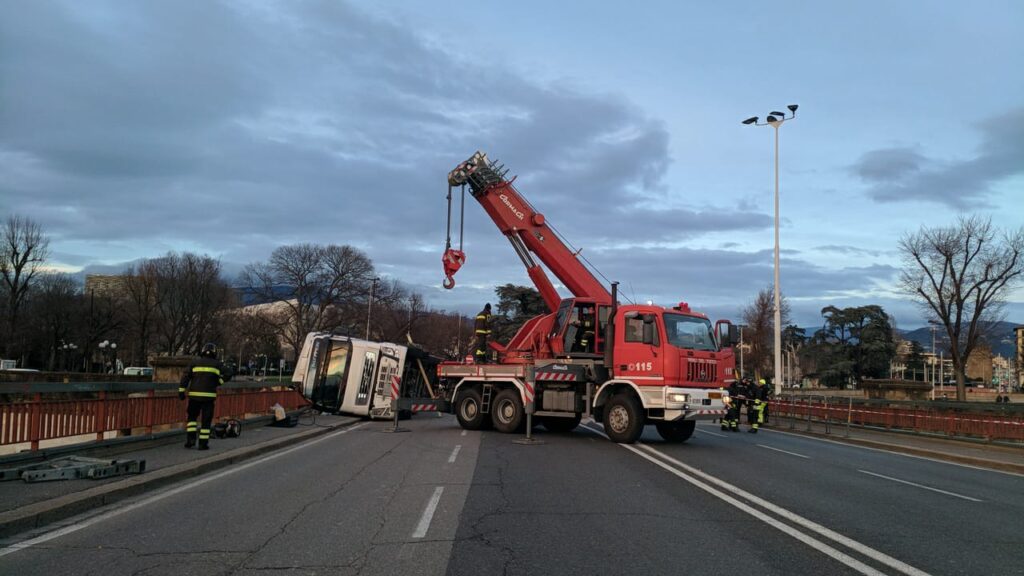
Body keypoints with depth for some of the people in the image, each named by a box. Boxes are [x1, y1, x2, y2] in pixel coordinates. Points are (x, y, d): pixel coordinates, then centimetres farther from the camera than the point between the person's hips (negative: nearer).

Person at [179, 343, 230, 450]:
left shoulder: (194, 362, 8)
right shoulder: (217, 364, 6)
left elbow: (185, 376, -1)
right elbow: (227, 375, -1)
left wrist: (181, 390, -3)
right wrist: (218, 382, 10)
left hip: (195, 395, 1)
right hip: (209, 396, -1)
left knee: (192, 417, 18)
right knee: (206, 420, 4)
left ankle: (191, 438, 5)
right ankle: (203, 443, 3)